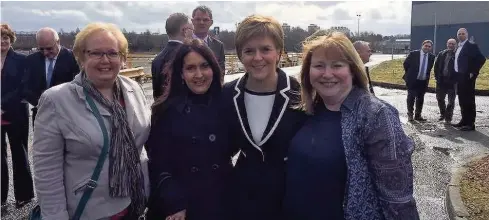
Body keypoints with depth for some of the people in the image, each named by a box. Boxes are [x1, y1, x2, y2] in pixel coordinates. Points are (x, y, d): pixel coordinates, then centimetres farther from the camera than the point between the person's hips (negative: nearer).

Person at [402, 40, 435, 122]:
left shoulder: (432, 57, 3)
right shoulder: (413, 54, -7)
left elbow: (429, 68, 16)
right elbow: (405, 63, 0)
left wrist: (426, 76, 11)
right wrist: (409, 74, 5)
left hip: (423, 81, 3)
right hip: (412, 80, -3)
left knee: (420, 99, 8)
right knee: (411, 97, -2)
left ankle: (418, 115, 17)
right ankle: (410, 114, 8)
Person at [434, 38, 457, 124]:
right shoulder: (441, 54, 7)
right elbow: (436, 66, 8)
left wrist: (456, 79, -13)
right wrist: (437, 77, 0)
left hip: (452, 81, -4)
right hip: (441, 80, 4)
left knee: (451, 101, 3)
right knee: (440, 98, 12)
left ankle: (448, 118, 11)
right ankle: (442, 114, 31)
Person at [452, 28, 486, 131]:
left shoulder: (472, 46, -8)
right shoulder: (458, 47, 16)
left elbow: (481, 59, -14)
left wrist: (473, 73, -16)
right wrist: (456, 74, 11)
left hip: (467, 77, -8)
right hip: (459, 77, 8)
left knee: (469, 100, -5)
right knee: (462, 100, 12)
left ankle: (471, 123, -2)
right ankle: (464, 121, 21)